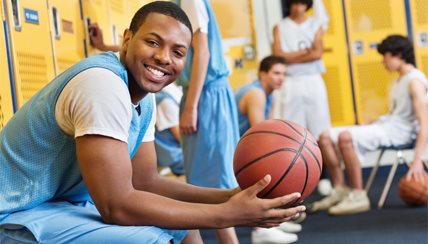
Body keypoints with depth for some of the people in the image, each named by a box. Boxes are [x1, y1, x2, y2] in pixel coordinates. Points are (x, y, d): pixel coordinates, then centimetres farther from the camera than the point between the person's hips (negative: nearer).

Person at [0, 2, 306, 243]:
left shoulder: (144, 99, 4)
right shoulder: (103, 82, -26)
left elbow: (146, 181, 6)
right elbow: (117, 205, -28)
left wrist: (232, 196, -7)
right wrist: (227, 214, -25)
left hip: (67, 203, 10)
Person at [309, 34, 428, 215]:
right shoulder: (400, 80, 20)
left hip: (399, 131, -10)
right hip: (384, 125, 10)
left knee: (346, 137, -33)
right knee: (326, 137, -3)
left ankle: (358, 196, -23)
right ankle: (340, 190, -1)